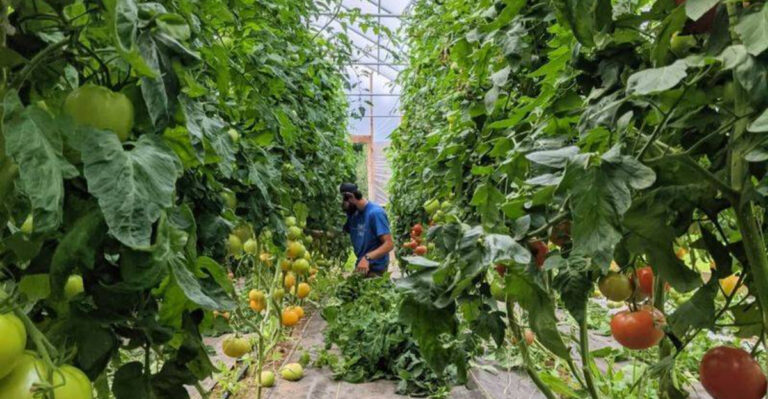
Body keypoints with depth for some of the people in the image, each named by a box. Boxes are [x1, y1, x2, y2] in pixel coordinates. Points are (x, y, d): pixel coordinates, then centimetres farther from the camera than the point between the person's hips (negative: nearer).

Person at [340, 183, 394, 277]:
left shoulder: (375, 213, -16)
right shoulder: (353, 214, 10)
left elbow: (389, 244, -22)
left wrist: (367, 257, -32)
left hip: (374, 268, -7)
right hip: (361, 266, 7)